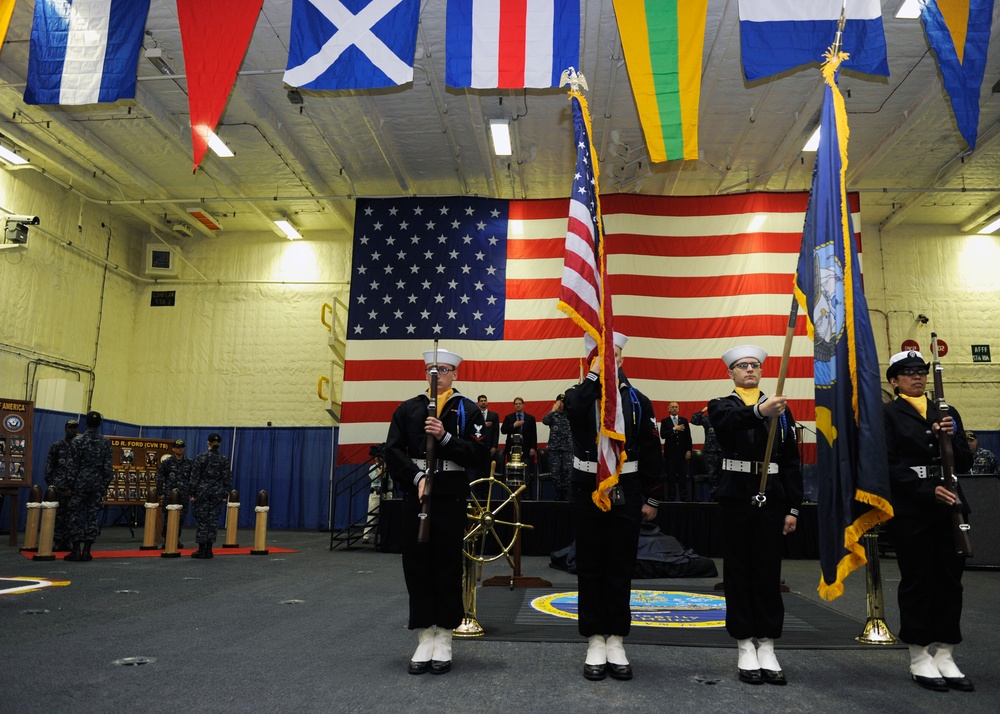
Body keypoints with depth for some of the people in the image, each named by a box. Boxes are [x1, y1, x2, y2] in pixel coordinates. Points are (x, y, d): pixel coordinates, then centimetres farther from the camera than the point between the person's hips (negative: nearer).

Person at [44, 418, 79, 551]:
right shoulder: (57, 446, 6)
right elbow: (49, 466, 6)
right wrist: (50, 484, -2)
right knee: (58, 514, 0)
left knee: (71, 515, 4)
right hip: (59, 486, -1)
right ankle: (58, 542, 5)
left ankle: (67, 541, 10)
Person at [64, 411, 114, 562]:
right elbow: (108, 467, 1)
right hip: (97, 484, 2)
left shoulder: (77, 441, -5)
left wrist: (70, 486, 1)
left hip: (80, 483, -2)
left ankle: (76, 551, 2)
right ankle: (86, 551, 7)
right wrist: (105, 486, 9)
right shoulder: (105, 442, 1)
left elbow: (73, 466, -5)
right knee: (93, 516, 5)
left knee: (76, 516, 4)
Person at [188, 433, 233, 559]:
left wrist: (192, 494, 1)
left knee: (202, 520, 4)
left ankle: (202, 550, 5)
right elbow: (227, 479, 2)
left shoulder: (200, 458, -5)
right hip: (217, 493, 2)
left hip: (202, 492, -2)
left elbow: (194, 478, -4)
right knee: (213, 520, 6)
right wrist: (225, 495, 8)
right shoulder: (224, 459, 1)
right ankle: (208, 550, 9)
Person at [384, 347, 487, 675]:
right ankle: (424, 638, 15)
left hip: (451, 497, -2)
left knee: (448, 566, 3)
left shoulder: (468, 410, 3)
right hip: (416, 494, 2)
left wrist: (445, 437, -18)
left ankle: (443, 640, 15)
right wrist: (417, 478, -13)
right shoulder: (408, 408, 9)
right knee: (417, 565, 4)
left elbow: (480, 453, -7)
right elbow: (393, 451, 0)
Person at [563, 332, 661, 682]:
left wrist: (650, 499, 3)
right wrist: (595, 373, -18)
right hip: (587, 492, -1)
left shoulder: (638, 401, 5)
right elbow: (575, 410, -24)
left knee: (620, 570, 7)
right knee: (591, 569, 6)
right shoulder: (578, 394, 3)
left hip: (626, 494, 1)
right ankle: (595, 641, 17)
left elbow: (652, 454, 5)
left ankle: (616, 642, 19)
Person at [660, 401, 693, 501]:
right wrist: (674, 429, -17)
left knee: (683, 476, 1)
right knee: (670, 477, 0)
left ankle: (684, 497, 6)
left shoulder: (684, 420, 10)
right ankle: (670, 498, 5)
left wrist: (689, 450, 0)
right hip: (670, 453, -2)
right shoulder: (665, 421, 4)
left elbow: (688, 436, 8)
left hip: (682, 453, 2)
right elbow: (662, 435, -10)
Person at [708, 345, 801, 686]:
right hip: (736, 500, -2)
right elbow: (730, 420, -24)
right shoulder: (721, 406, 3)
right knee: (739, 571, 5)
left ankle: (767, 649, 17)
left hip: (771, 500, 2)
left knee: (769, 572, 6)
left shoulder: (781, 409, 10)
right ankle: (745, 648, 15)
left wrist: (793, 508, 2)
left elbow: (791, 462, 8)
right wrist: (760, 411, -44)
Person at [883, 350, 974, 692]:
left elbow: (965, 462, 10)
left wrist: (951, 438, -9)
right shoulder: (887, 414, -2)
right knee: (917, 581, 2)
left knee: (950, 580, 8)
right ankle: (920, 658, 13)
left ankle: (944, 655, 19)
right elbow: (891, 465, -10)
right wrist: (928, 491, -18)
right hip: (910, 510, -5)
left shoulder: (947, 413, 14)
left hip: (948, 508, 5)